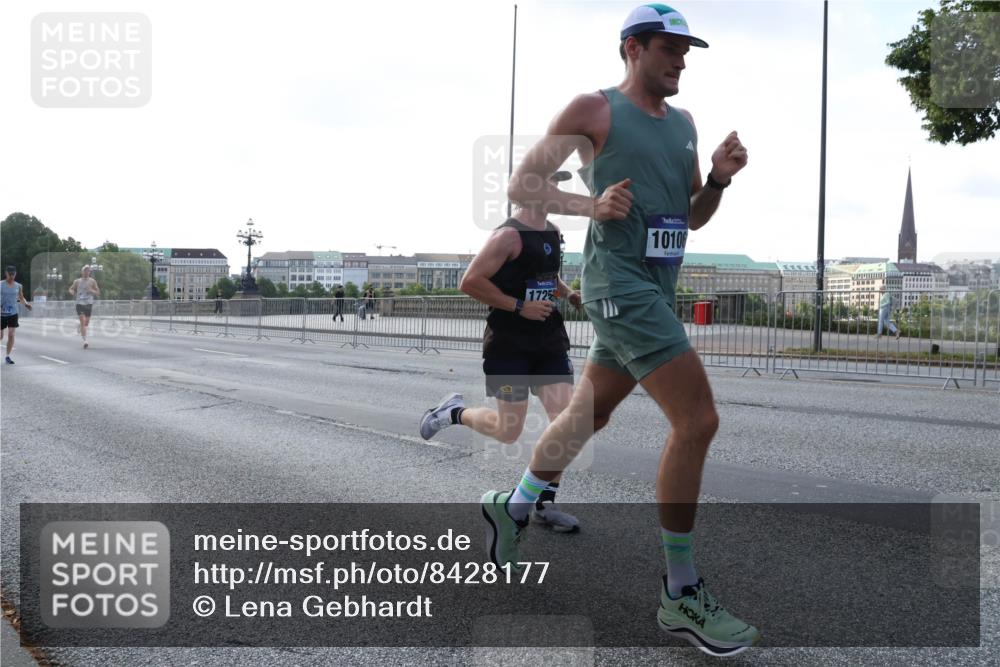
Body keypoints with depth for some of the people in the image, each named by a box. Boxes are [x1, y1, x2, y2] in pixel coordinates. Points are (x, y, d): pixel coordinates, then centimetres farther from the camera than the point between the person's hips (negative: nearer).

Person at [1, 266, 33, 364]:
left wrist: (26, 304, -5)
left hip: (13, 313, 2)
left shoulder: (18, 286, 3)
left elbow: (21, 298, 14)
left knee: (11, 335, -4)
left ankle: (7, 356, 4)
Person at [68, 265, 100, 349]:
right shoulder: (77, 281, 6)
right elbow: (71, 289, 19)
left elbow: (98, 293, 7)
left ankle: (80, 327, 46)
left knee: (86, 323, 9)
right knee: (83, 321, -15)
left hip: (89, 304, 2)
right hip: (80, 303, -2)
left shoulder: (92, 281, 5)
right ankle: (85, 341, -18)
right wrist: (74, 293, -5)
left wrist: (91, 291, -14)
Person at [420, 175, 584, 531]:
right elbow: (470, 282, -19)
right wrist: (519, 307, -21)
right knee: (508, 431, 1)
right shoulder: (509, 235, -15)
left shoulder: (554, 232, 11)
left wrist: (568, 294, 8)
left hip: (549, 341, 7)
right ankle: (455, 411, 30)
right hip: (509, 344, -7)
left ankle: (545, 503, 7)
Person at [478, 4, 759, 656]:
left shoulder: (684, 124, 18)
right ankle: (682, 594, -7)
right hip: (621, 280, -8)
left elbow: (693, 218, 20)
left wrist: (719, 178, 1)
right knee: (698, 420, -16)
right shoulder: (593, 110, -2)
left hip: (659, 286, 9)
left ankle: (511, 507, 40)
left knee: (589, 413, 19)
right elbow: (522, 184, -1)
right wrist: (592, 205, -14)